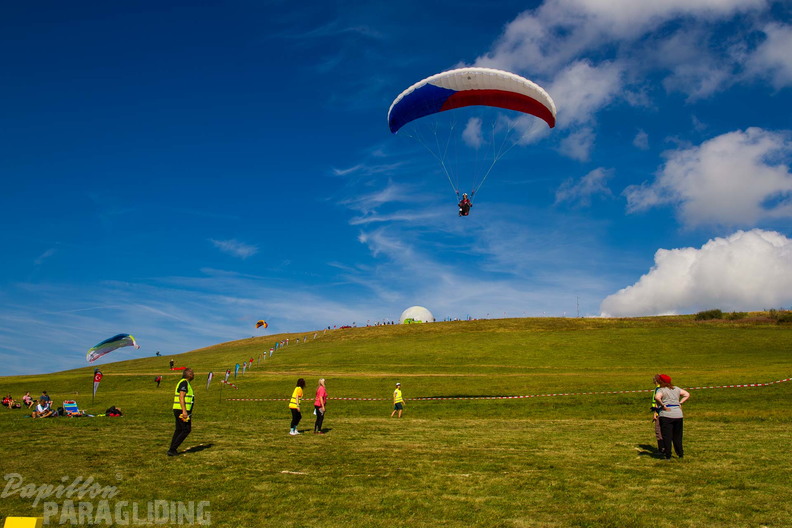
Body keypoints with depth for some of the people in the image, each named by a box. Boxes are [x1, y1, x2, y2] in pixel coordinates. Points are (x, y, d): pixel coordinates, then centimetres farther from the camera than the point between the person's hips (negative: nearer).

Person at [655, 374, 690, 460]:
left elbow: (657, 397, -26)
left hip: (666, 415, -6)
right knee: (677, 436, 19)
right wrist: (680, 403, 11)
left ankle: (668, 456, 1)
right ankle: (680, 454, 26)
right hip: (678, 414, 6)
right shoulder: (676, 389, 13)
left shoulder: (661, 390, -7)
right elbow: (687, 394, 19)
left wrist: (663, 406, -14)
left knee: (667, 436, 1)